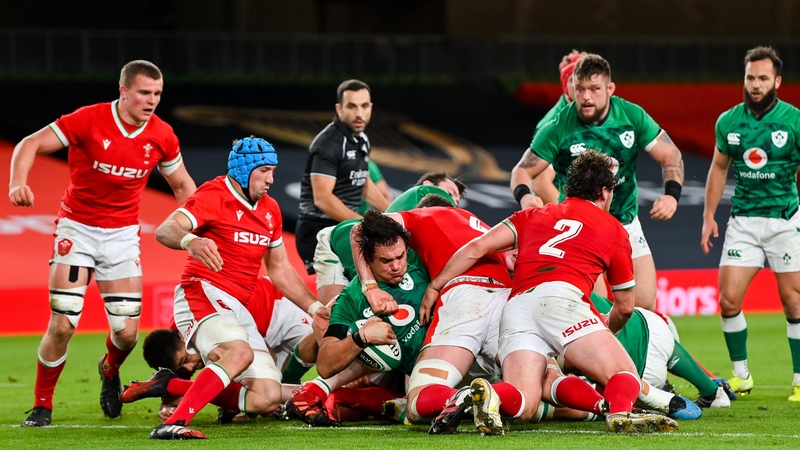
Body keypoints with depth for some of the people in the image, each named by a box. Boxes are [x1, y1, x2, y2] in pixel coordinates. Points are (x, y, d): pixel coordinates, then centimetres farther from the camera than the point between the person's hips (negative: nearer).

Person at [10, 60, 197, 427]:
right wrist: (18, 184, -33)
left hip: (122, 232, 3)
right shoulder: (88, 121, -16)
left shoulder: (162, 136, -4)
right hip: (77, 228, -3)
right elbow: (31, 144, -14)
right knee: (62, 325, -14)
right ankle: (42, 406, 5)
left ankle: (110, 370, 34)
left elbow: (182, 184, 12)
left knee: (127, 332, -4)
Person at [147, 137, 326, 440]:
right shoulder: (214, 196, -8)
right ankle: (174, 424, -46)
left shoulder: (269, 210, 17)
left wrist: (314, 308, 18)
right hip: (202, 293, -8)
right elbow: (165, 231, -24)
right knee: (240, 352, -37)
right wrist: (190, 241, -46)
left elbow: (279, 269, 27)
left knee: (266, 399, -3)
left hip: (238, 309, 8)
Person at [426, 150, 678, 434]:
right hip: (561, 297, -3)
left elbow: (477, 248, 19)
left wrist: (434, 287, 27)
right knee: (625, 374, -5)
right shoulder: (614, 230, 25)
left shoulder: (533, 215, 31)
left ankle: (488, 396, -42)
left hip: (515, 305, 3)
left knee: (523, 403, -7)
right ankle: (621, 412, -41)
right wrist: (608, 330, 53)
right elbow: (625, 306, 31)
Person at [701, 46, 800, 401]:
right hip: (743, 221, 3)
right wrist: (709, 216, 14)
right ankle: (741, 376, 11)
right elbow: (718, 168, 17)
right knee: (728, 301, -4)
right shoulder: (729, 122, 4)